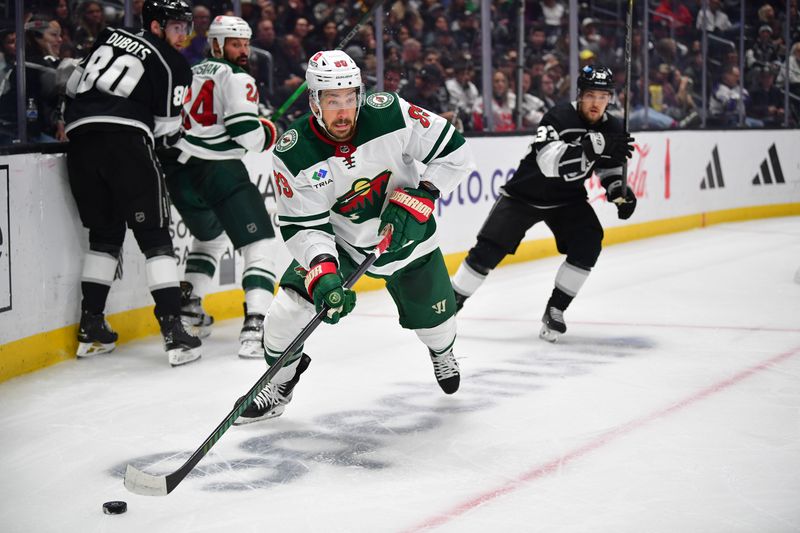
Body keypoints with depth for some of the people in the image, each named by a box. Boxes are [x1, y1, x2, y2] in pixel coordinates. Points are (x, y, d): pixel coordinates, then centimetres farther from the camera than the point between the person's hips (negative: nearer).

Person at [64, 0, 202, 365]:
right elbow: (166, 129, 5)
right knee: (155, 236, 0)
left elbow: (73, 85, 26)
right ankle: (173, 330, -7)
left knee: (104, 233, 20)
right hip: (126, 141, -5)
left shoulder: (109, 37, 22)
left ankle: (90, 326, 19)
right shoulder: (174, 65, 8)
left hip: (80, 141, 6)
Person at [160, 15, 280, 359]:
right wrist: (267, 134, 4)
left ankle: (189, 307, 27)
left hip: (178, 171, 8)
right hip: (218, 171, -8)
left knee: (210, 236, 33)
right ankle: (253, 327, -19)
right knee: (260, 244, -4)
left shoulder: (190, 74, 19)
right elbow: (246, 133, -15)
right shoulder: (236, 77, -4)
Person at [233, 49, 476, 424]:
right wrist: (324, 272, -36)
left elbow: (455, 154, -17)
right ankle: (281, 380, 10)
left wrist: (418, 198, -26)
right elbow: (303, 225, -20)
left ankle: (442, 351, 51)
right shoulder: (294, 153, -24)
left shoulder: (390, 114, -25)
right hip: (338, 241, 0)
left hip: (408, 235, 1)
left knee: (433, 317, 11)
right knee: (291, 305, -18)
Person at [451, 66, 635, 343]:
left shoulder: (612, 128, -7)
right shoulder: (560, 117, -26)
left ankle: (555, 310, -3)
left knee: (588, 243, -18)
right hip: (525, 193, -5)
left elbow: (609, 167, 10)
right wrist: (596, 144, -50)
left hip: (567, 198, 5)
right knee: (489, 249, -7)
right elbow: (550, 162, -42)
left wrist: (619, 191, -11)